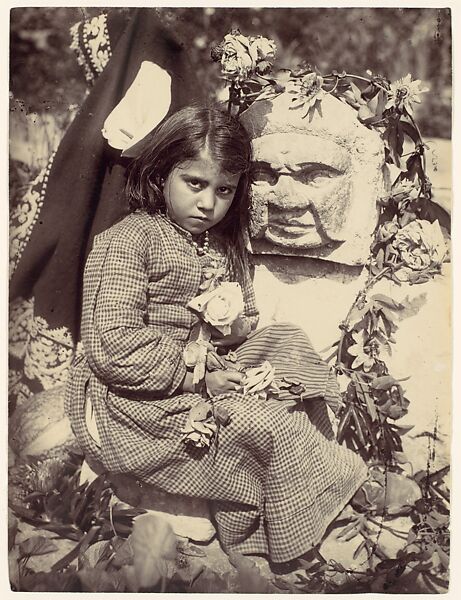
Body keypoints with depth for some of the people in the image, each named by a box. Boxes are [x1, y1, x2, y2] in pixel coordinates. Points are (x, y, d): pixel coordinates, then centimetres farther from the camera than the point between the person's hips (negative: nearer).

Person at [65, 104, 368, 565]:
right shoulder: (127, 241, -14)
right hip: (134, 402, -8)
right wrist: (195, 376, -21)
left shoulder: (225, 245, 11)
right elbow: (111, 349, -22)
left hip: (206, 376, 8)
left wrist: (232, 327, -7)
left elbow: (249, 317, 19)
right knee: (265, 424, -20)